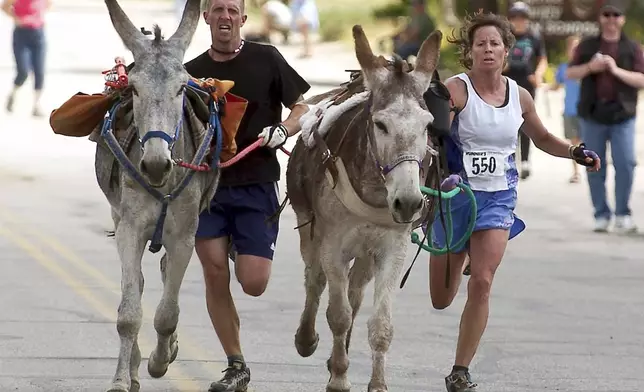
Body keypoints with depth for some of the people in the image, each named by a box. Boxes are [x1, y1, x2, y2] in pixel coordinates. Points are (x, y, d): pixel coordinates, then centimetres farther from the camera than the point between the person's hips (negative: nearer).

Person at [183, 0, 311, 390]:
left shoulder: (266, 59, 0)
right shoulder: (192, 72, 6)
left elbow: (302, 108, 3)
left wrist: (283, 130, -15)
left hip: (256, 185, -2)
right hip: (206, 184, 2)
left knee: (253, 283, -9)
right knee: (215, 274, -3)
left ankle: (245, 251, 29)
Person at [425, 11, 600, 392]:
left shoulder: (519, 97, 2)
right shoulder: (456, 90, -14)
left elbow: (542, 138, 19)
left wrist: (575, 152, 1)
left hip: (497, 198, 2)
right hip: (455, 194, -2)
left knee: (482, 282, -17)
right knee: (441, 301, 11)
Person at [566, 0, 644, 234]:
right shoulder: (587, 46, 12)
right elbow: (570, 73, 10)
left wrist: (617, 70, -14)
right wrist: (590, 67, -9)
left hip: (622, 116, -2)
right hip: (592, 116, 2)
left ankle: (622, 215, 0)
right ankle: (601, 215, 10)